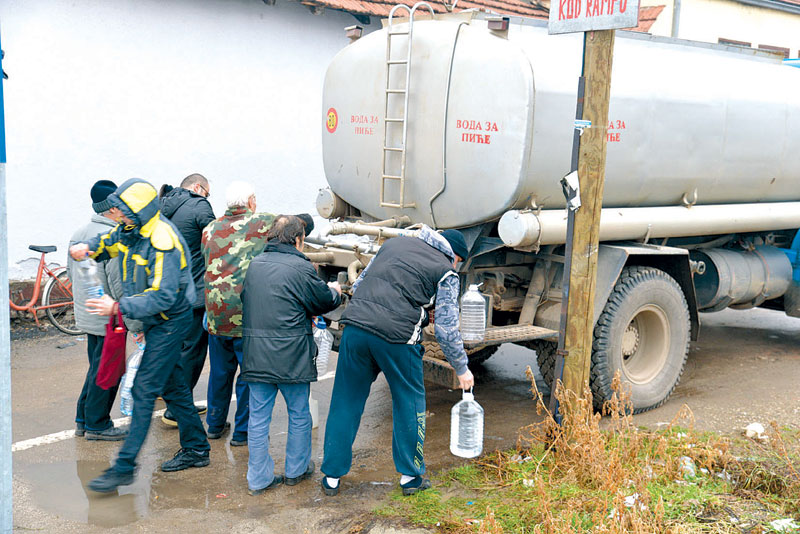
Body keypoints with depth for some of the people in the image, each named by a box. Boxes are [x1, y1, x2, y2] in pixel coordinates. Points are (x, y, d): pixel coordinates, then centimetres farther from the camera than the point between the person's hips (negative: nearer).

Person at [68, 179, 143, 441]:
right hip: (109, 319, -9)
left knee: (97, 367, 21)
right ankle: (97, 425, 13)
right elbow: (120, 286, -23)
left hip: (85, 316, 9)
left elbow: (71, 271, 18)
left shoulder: (78, 235, 8)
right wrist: (136, 325, -19)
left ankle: (83, 419, 29)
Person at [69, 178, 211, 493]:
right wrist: (86, 248, -3)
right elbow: (107, 243, 21)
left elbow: (163, 297, -30)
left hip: (169, 322, -10)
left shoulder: (163, 242, -27)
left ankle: (124, 467, -2)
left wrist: (119, 307, -35)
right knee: (173, 386, 16)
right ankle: (196, 450, 28)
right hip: (157, 322, 10)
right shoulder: (130, 230, 1)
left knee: (144, 390, -8)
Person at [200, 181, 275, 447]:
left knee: (220, 370, 19)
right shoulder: (263, 224, -2)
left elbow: (209, 264, 14)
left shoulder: (209, 230, 11)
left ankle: (215, 424, 32)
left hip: (216, 312, 5)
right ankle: (243, 431, 15)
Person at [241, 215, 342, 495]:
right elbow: (325, 301, -4)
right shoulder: (301, 268, -12)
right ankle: (296, 470, 28)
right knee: (299, 414, 15)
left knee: (258, 417, 10)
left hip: (255, 353, 5)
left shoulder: (254, 265, 7)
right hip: (291, 356, -5)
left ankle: (259, 478, 16)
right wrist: (335, 291, 21)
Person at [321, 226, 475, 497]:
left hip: (355, 329, 4)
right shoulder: (445, 273, 7)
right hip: (397, 337, -4)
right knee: (410, 404, 16)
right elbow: (446, 330, 5)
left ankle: (332, 476, 23)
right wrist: (462, 369, 16)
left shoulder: (395, 243, 22)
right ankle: (410, 476, 25)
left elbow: (358, 285, 23)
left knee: (346, 403, 14)